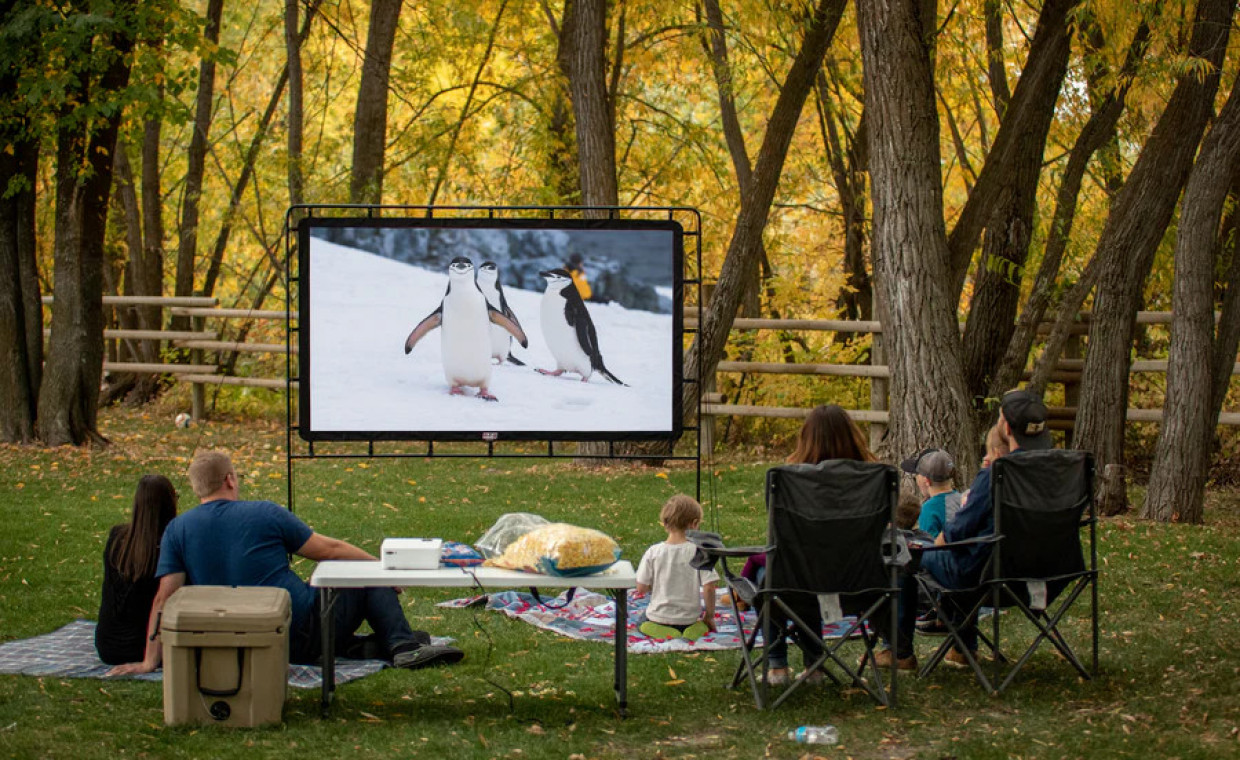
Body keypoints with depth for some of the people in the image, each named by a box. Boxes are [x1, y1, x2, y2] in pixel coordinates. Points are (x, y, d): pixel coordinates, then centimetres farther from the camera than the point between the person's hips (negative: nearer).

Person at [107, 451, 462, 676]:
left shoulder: (177, 530, 1)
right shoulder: (265, 514, -8)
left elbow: (164, 597, -6)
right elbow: (329, 550, 0)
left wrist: (149, 661, -3)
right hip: (302, 636, -5)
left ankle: (358, 646, 17)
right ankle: (403, 643, -2)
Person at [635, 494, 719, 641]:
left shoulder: (653, 552, -9)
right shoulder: (698, 552, -12)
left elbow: (641, 589, -5)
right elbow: (709, 587, -14)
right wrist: (709, 616, 0)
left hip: (658, 618, 0)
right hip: (689, 620, 0)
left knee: (641, 624, 32)